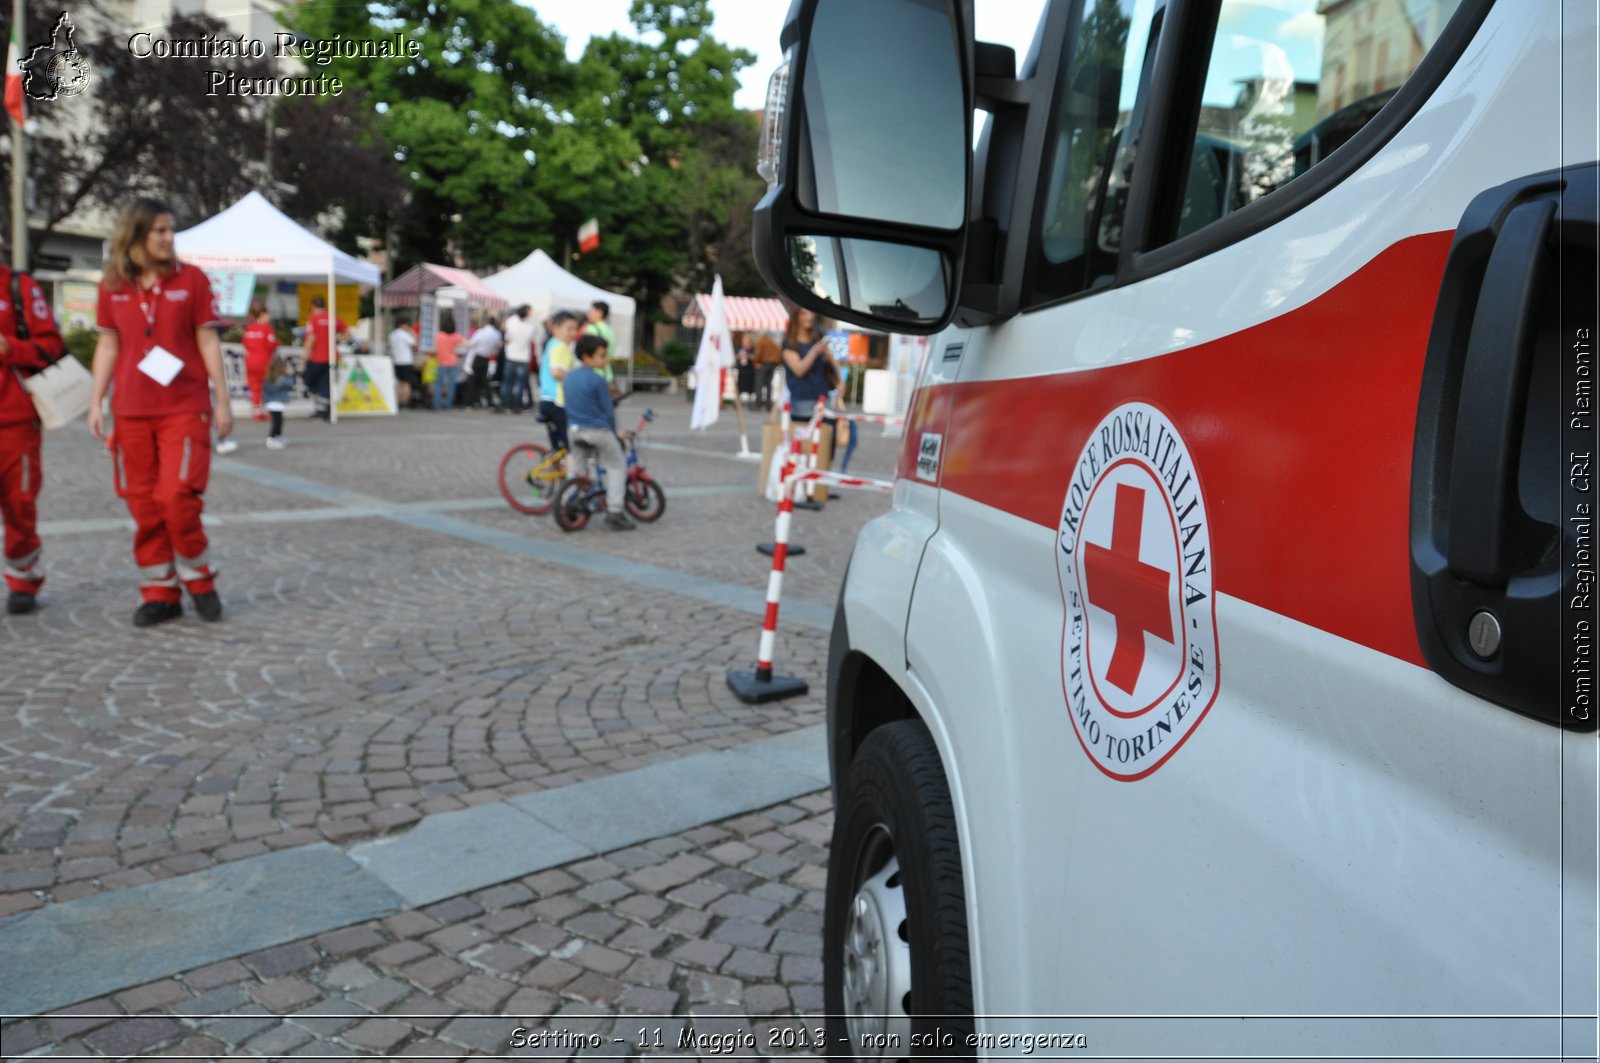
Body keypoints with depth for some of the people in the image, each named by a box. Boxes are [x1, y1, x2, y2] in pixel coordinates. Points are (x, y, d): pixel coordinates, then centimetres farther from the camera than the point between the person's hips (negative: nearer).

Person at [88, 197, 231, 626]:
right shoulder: (113, 286, 6)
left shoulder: (191, 279, 0)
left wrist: (222, 401, -1)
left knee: (177, 496, -10)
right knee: (143, 504, 4)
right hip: (131, 412, 3)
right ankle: (160, 593, 15)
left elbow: (208, 342, 1)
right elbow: (108, 347, 10)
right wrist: (96, 403, 6)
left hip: (185, 408, -3)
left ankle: (199, 580, 11)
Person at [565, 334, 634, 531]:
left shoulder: (570, 377, 8)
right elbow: (608, 410, -9)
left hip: (575, 429, 7)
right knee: (618, 466, 4)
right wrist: (614, 433, 4)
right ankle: (614, 512, -2)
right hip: (598, 430, -7)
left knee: (578, 469, 20)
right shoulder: (598, 380, -14)